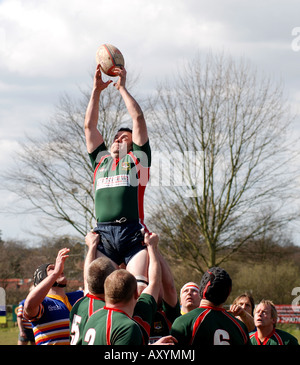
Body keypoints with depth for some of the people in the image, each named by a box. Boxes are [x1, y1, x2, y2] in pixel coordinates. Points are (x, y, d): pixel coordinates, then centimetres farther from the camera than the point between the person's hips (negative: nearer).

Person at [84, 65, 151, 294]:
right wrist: (97, 90, 27)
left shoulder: (138, 158, 18)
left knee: (139, 290, -16)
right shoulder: (101, 160, 27)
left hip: (132, 234, -3)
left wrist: (122, 88, 21)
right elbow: (89, 125, 28)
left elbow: (138, 118, 14)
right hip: (102, 233, 3)